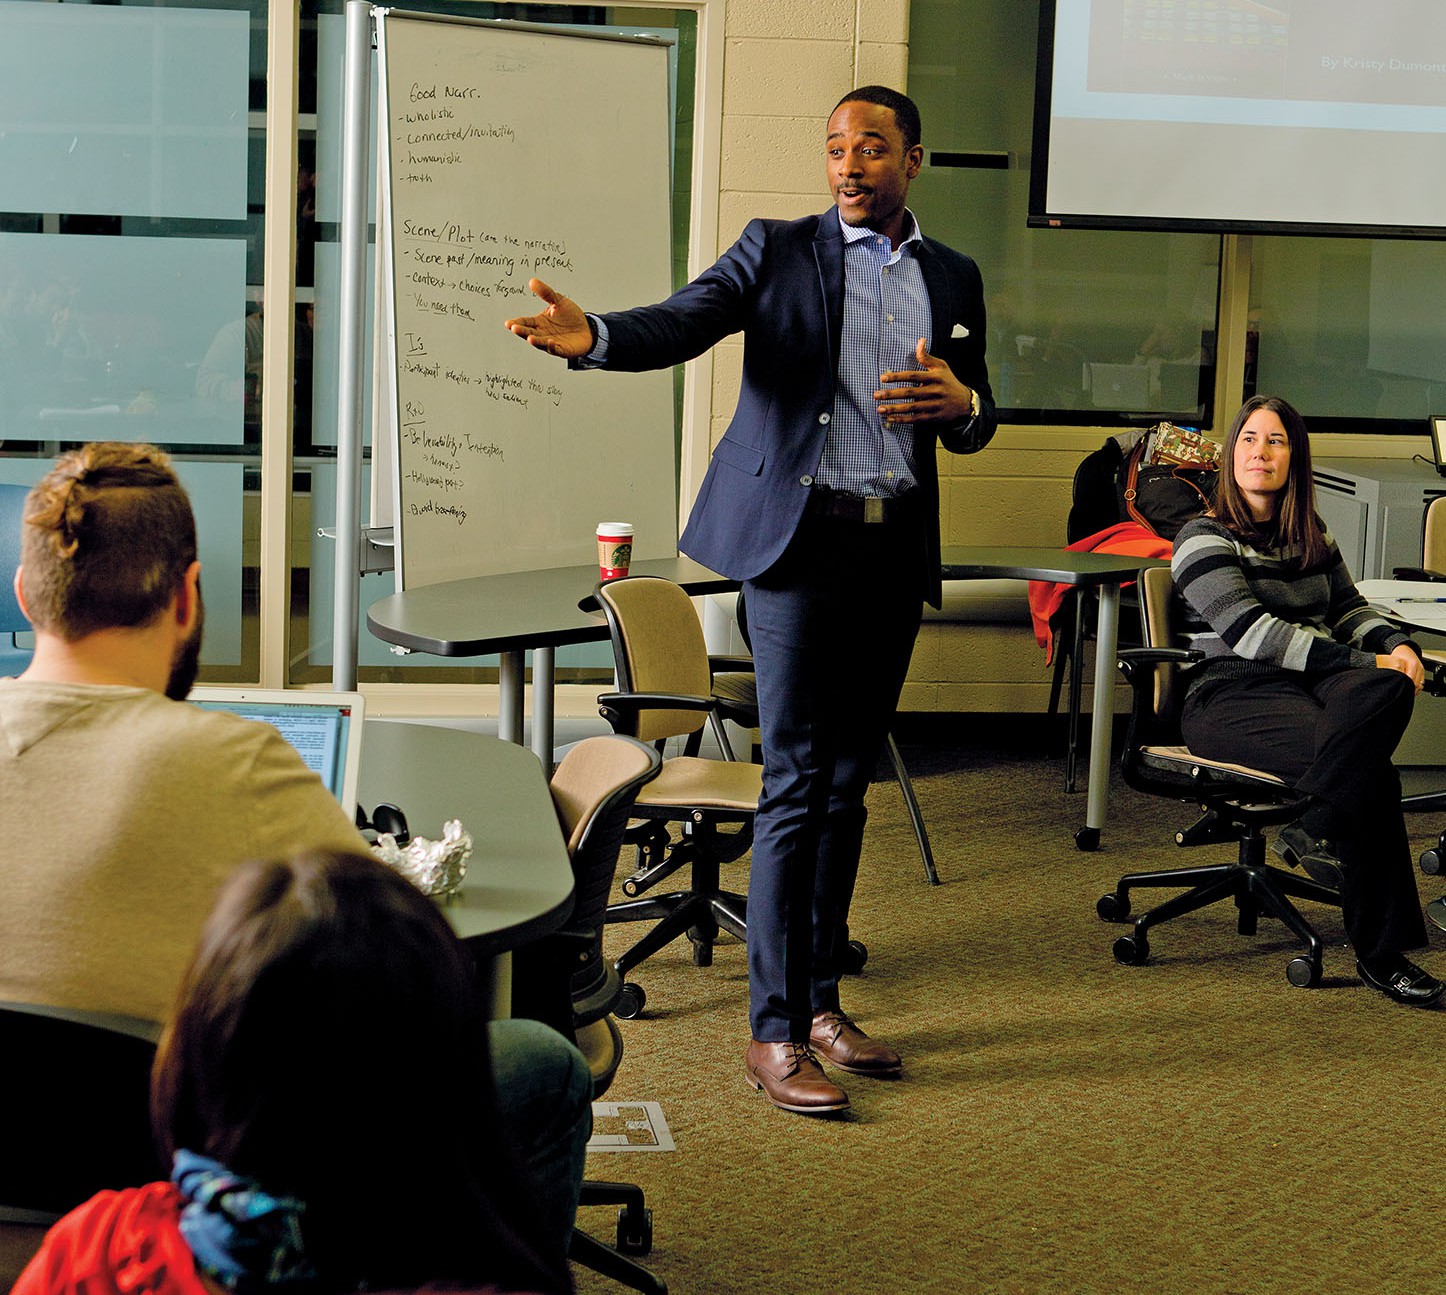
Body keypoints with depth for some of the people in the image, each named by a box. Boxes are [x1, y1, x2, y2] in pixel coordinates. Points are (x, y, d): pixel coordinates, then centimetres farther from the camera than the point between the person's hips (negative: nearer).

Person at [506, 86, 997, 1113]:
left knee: (849, 784, 11)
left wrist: (960, 402, -6)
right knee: (797, 786, -8)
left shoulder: (953, 277, 15)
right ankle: (774, 1033, -3)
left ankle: (821, 1001, 21)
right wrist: (591, 335, -33)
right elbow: (681, 324, -12)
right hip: (800, 538, -4)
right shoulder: (778, 251, 3)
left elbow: (976, 423, 18)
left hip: (898, 550, 5)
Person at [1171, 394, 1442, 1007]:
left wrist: (1396, 644, 1)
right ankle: (1379, 952, -25)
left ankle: (1316, 831, -33)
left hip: (1311, 684, 6)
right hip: (1230, 698, -6)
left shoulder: (1311, 538, 24)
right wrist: (1363, 662, -19)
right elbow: (1252, 632, -13)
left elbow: (1349, 609, 27)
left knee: (1390, 689, -35)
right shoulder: (1205, 538, 0)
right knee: (1373, 773, -33)